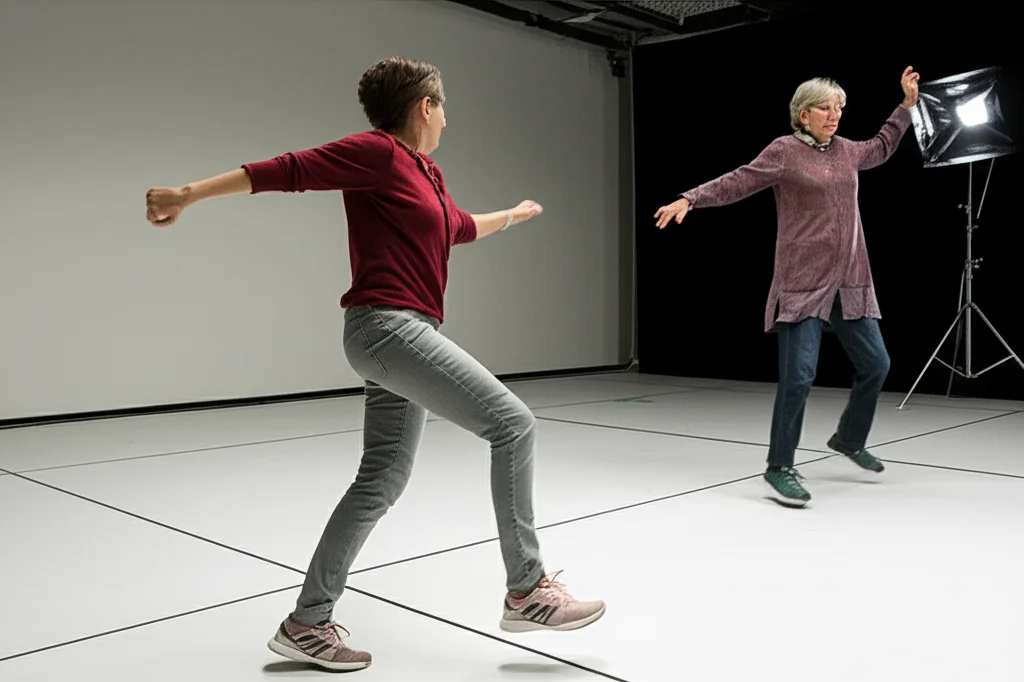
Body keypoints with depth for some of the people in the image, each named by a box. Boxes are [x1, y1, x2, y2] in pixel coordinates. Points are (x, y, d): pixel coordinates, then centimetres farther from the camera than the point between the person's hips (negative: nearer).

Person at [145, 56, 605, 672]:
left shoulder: (425, 172, 21)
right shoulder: (376, 152, -6)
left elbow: (459, 227, 39)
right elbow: (290, 170, -10)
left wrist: (513, 215, 56)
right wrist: (190, 193, -13)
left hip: (404, 334, 10)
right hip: (389, 325, -10)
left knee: (381, 482, 10)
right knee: (513, 423, -11)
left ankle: (308, 623, 20)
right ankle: (527, 590, -2)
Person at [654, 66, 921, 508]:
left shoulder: (845, 150, 15)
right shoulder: (784, 151, -3)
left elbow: (881, 149, 36)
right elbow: (736, 183, -8)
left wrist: (907, 104, 36)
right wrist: (690, 200, -20)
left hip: (849, 281, 7)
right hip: (803, 283, -7)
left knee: (875, 363, 11)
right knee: (799, 374, -13)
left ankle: (849, 439, 35)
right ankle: (778, 469, 0)